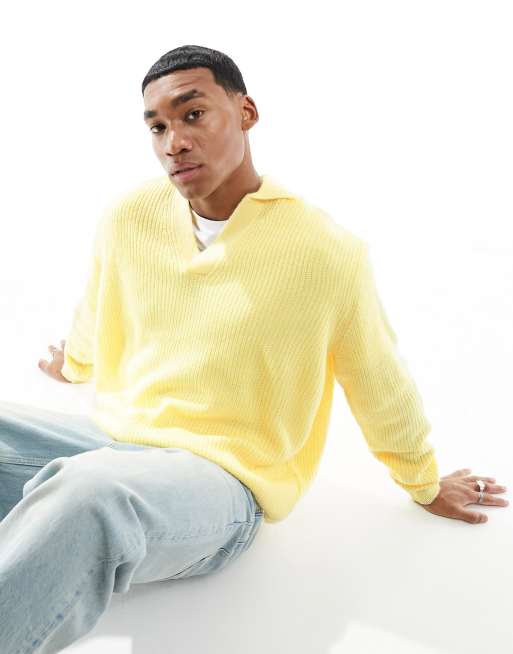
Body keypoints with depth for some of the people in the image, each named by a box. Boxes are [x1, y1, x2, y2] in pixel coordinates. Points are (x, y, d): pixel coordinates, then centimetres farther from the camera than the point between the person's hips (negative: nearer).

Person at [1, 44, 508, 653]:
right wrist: (71, 366, 42)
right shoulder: (127, 218, -1)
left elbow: (382, 385, 3)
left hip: (222, 476, -5)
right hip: (111, 438, 5)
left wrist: (426, 486, 19)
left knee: (86, 495, -38)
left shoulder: (329, 252, -13)